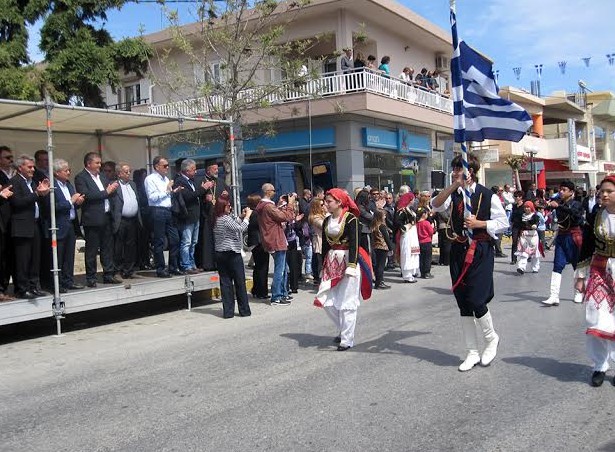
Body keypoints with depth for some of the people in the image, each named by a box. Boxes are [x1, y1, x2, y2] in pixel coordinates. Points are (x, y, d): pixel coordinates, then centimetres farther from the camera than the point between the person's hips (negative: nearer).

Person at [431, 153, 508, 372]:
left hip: (480, 251, -5)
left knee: (475, 300, -11)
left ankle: (491, 339, 20)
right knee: (463, 303, 7)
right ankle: (472, 353, 19)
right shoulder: (453, 194, 7)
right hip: (459, 250, 5)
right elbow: (435, 205, -12)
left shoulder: (487, 195, -5)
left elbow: (503, 222, -3)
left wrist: (479, 223, -16)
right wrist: (454, 185, -20)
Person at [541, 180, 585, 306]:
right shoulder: (558, 201, 9)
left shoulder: (576, 204, -8)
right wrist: (546, 204, -22)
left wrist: (558, 206, -40)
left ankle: (579, 293, 26)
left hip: (573, 236, -3)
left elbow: (573, 212, -28)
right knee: (557, 266, -5)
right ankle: (554, 296, -10)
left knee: (577, 265, 8)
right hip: (561, 236, 3)